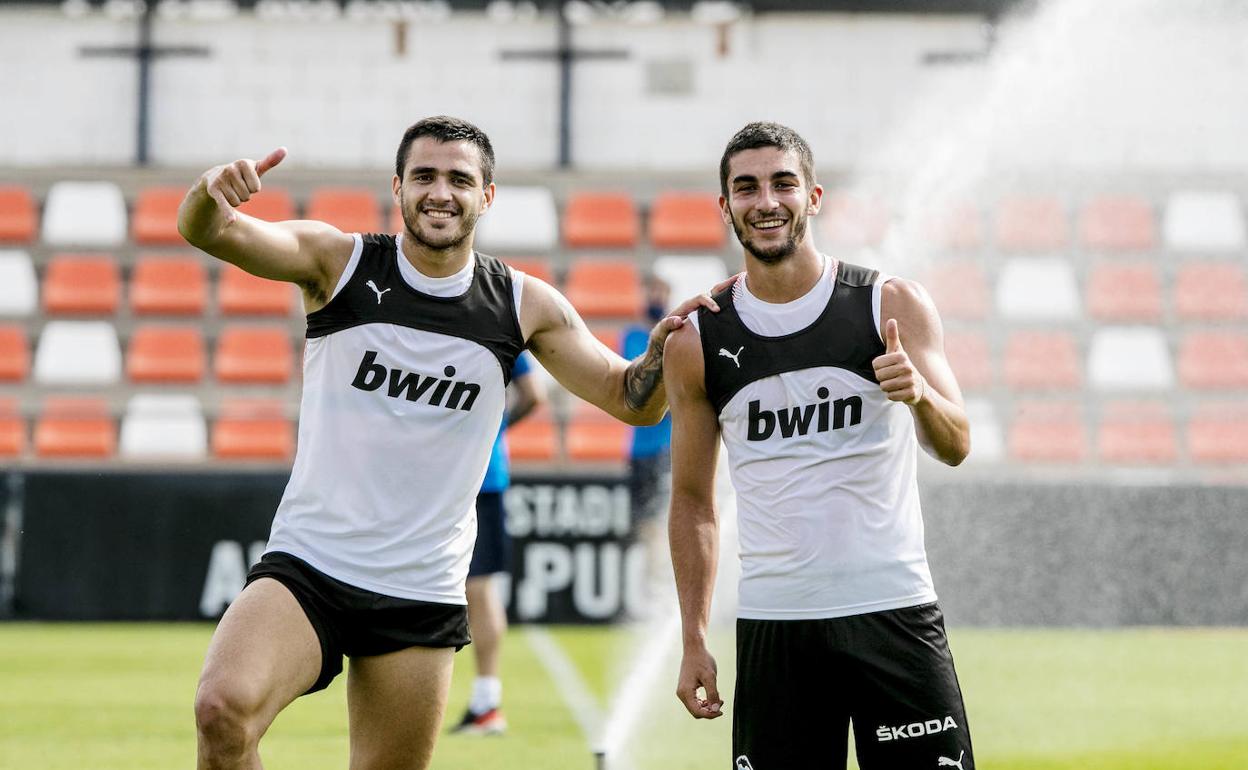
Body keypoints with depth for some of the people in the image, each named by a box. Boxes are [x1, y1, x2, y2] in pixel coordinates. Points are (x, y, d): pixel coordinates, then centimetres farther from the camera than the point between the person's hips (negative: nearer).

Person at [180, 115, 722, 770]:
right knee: (222, 709, -27)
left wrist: (662, 348, -11)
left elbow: (631, 401, 11)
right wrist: (210, 194, -40)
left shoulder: (526, 308, 3)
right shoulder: (339, 261, -3)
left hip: (423, 599, 2)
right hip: (306, 566, -2)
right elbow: (207, 232, -16)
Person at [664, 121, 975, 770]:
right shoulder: (696, 342, 4)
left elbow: (955, 448, -5)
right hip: (773, 625, 1)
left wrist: (920, 395, -27)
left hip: (893, 613, -1)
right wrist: (693, 641, 6)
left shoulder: (893, 306, 0)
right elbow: (693, 499, 11)